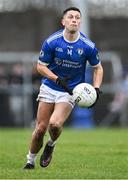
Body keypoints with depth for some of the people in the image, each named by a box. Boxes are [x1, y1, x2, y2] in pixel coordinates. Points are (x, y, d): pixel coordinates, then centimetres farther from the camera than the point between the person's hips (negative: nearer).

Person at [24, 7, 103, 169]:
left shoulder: (88, 46, -10)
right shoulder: (51, 42, -12)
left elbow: (98, 68, 5)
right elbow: (40, 66, -3)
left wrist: (96, 89, -9)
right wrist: (58, 79, -18)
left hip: (71, 91, -1)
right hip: (49, 88, 1)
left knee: (55, 124, -24)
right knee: (40, 128, -2)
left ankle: (51, 145, 10)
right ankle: (30, 160, 21)